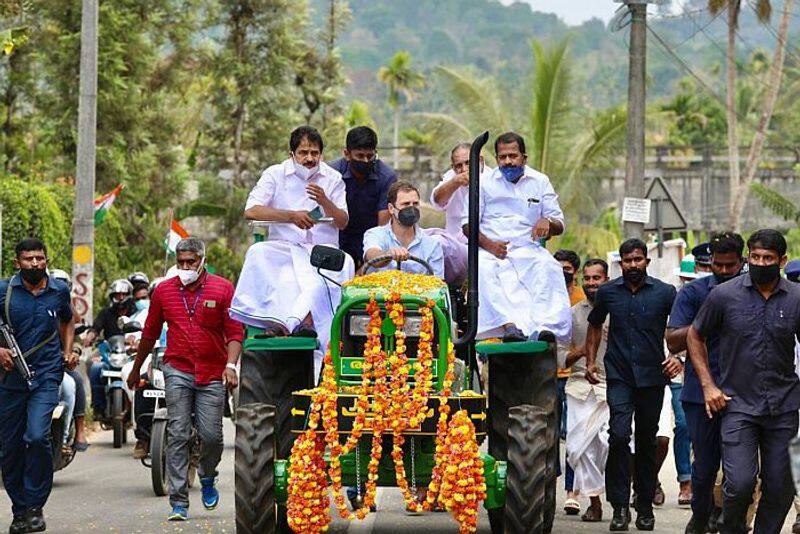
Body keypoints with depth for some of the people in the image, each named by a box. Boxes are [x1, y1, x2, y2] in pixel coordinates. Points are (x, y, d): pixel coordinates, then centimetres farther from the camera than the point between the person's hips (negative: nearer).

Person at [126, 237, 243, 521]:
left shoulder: (222, 289, 1)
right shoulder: (164, 290, 7)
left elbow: (234, 332, 0)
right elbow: (150, 333, 18)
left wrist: (231, 365, -15)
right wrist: (136, 368, 25)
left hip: (212, 373, -1)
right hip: (178, 370, 1)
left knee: (211, 435, -3)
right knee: (178, 436, -5)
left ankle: (207, 477, 30)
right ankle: (178, 503, -4)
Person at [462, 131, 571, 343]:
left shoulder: (540, 182, 16)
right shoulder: (485, 182, 12)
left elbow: (559, 226, 15)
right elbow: (468, 224, 7)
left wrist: (547, 222, -11)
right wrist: (488, 244, -13)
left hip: (528, 249, 1)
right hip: (491, 251, -1)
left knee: (549, 268, -32)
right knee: (484, 270, -36)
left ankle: (546, 327, -49)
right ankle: (510, 325, -52)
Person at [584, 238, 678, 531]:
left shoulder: (665, 292, -1)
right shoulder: (608, 292, 5)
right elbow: (595, 325, 21)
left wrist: (678, 358, -13)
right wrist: (591, 361, 12)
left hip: (652, 377, 0)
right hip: (619, 377, 0)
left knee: (646, 441, 9)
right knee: (619, 434, -17)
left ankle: (645, 507, 20)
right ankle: (620, 506, -13)